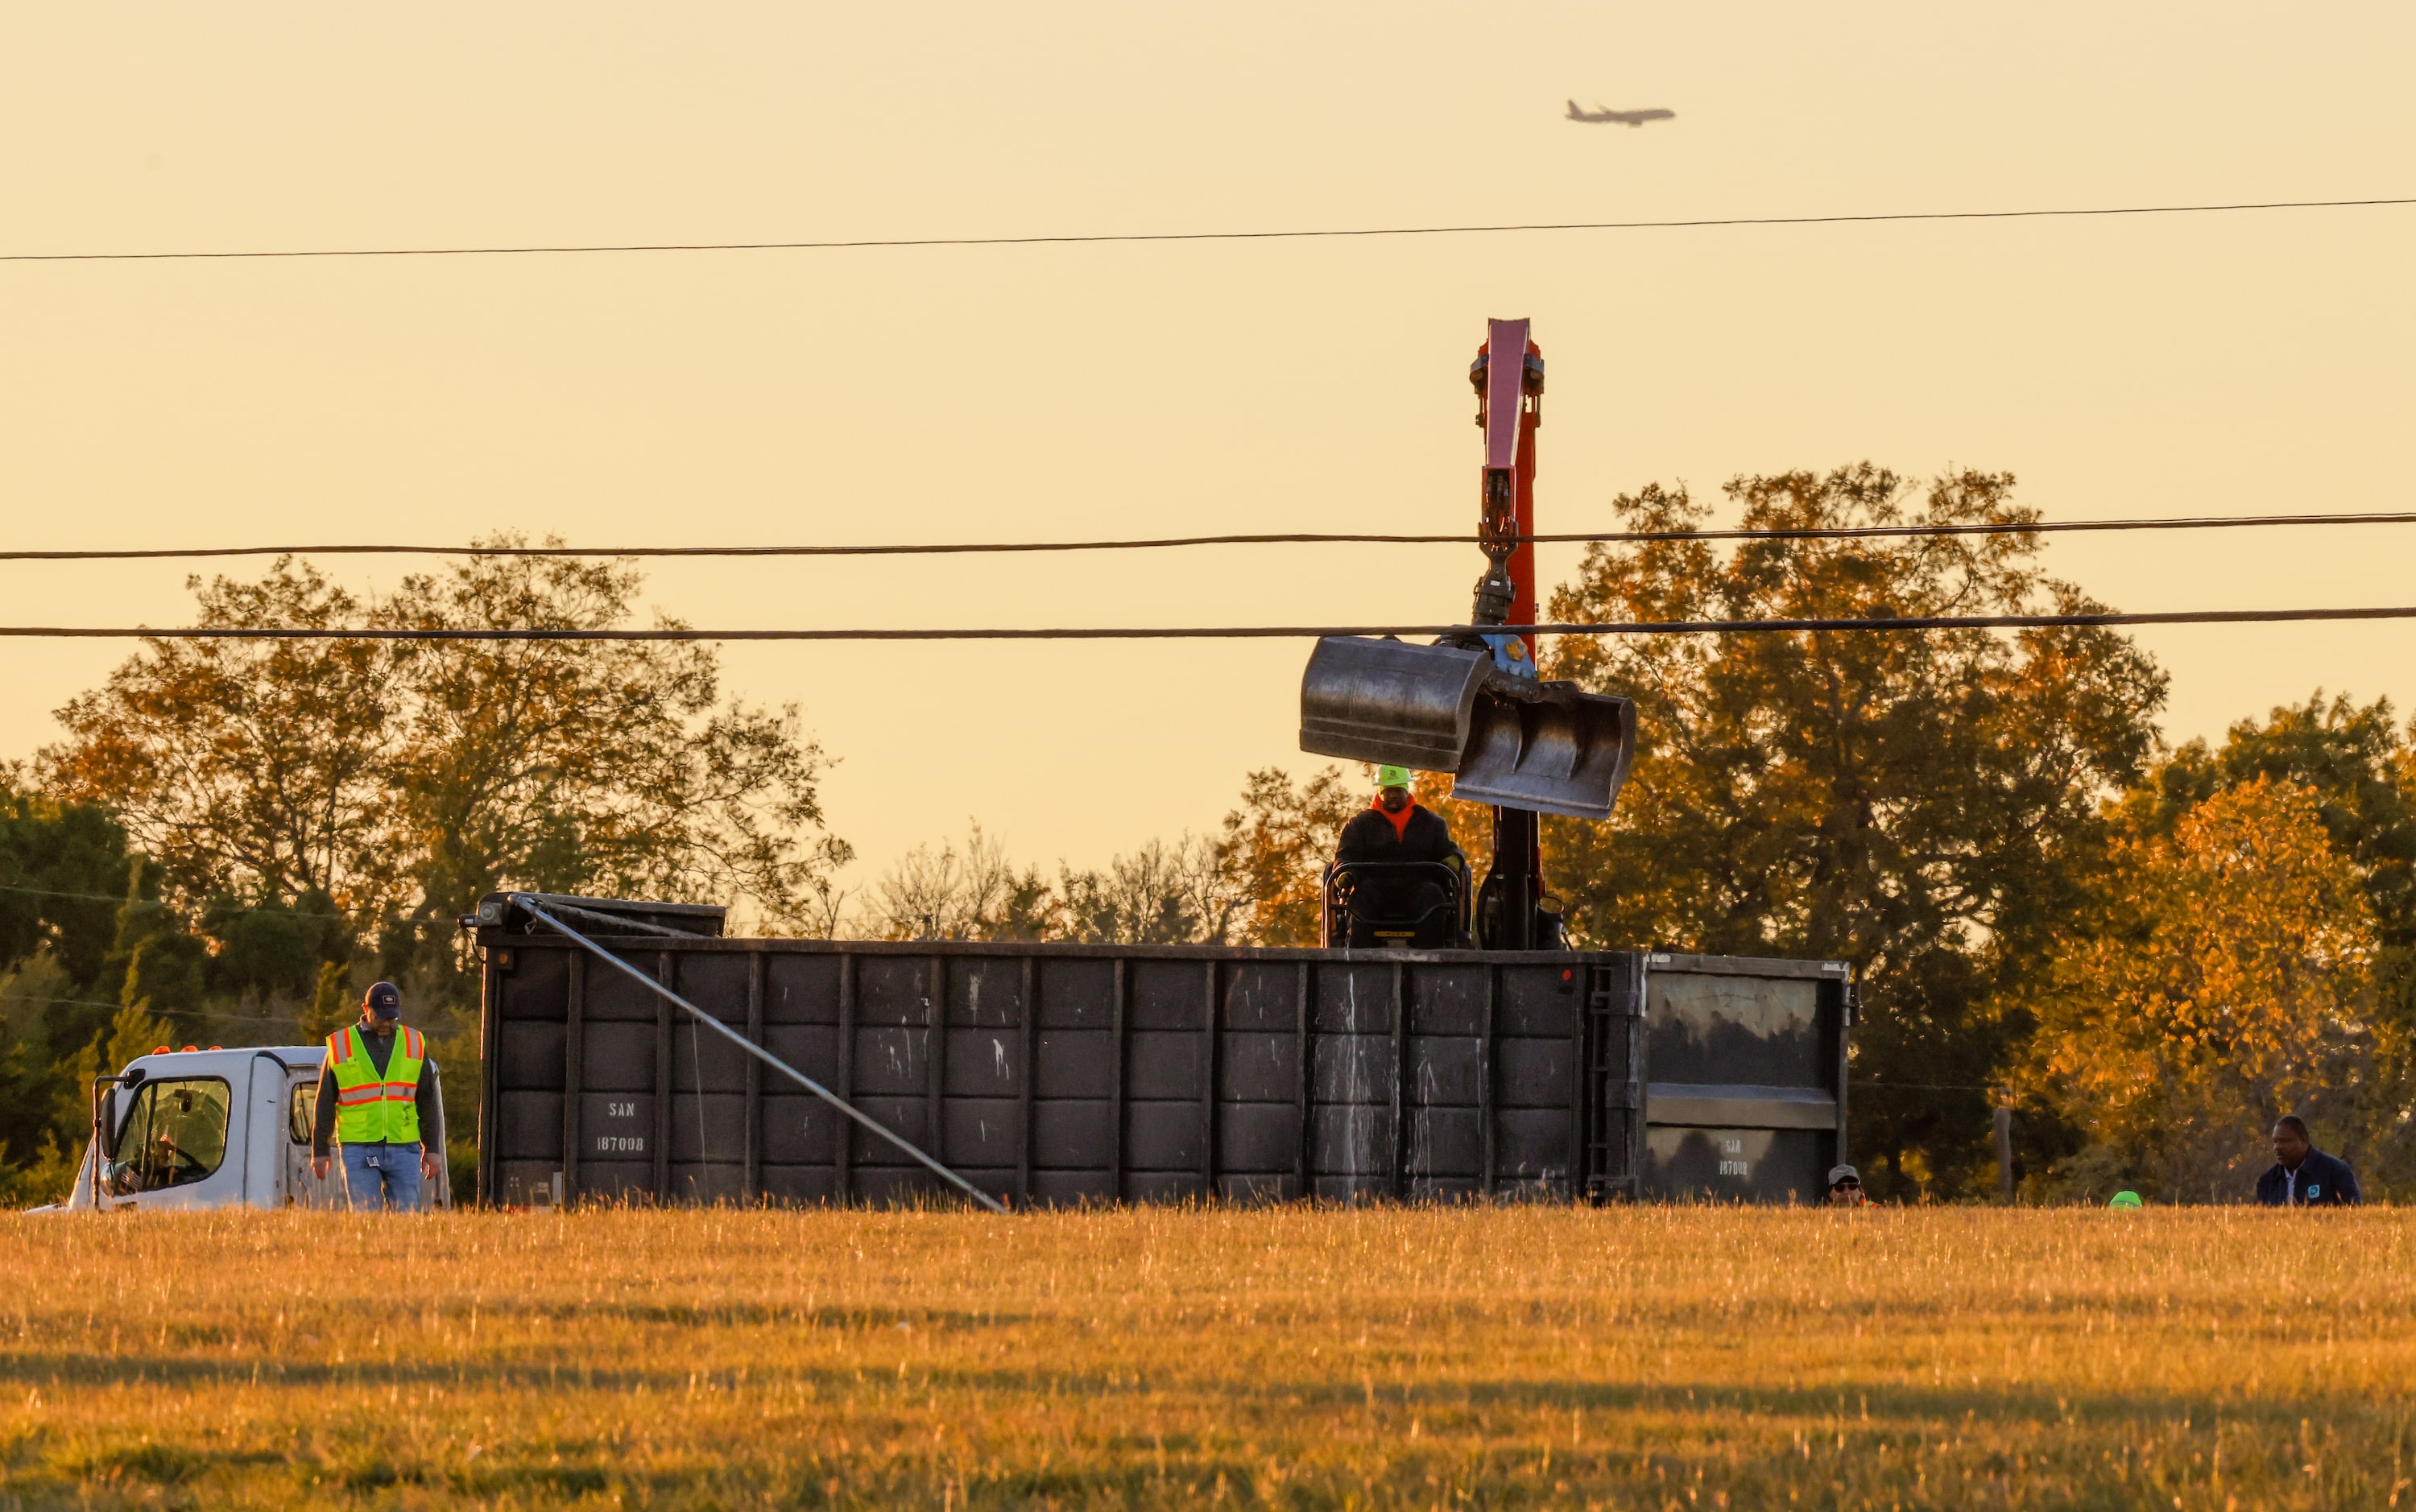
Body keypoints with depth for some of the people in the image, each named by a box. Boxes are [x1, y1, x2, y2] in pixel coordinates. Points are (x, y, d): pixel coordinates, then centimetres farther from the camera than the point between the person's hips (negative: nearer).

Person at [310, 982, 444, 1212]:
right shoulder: (341, 1046, 4)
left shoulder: (413, 1044, 10)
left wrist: (432, 1149, 8)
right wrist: (319, 1151, 5)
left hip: (403, 1149, 2)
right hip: (358, 1150, -2)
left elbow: (427, 1101, 13)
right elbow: (325, 1103, 7)